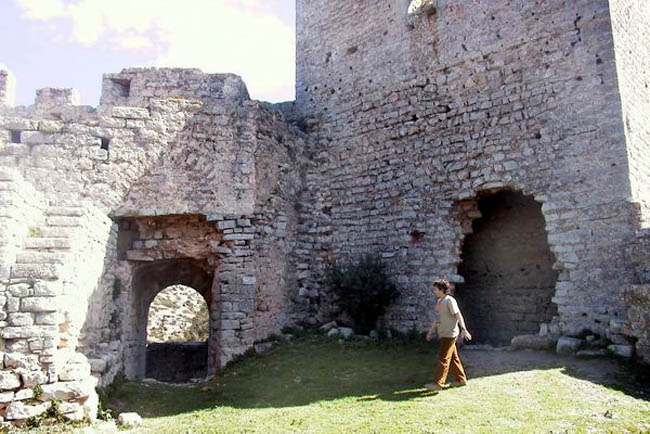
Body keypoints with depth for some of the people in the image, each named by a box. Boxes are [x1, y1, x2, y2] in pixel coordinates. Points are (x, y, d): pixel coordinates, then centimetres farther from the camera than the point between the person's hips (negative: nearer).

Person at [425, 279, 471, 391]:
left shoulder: (449, 300, -11)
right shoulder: (439, 301, 15)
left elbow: (458, 315, -16)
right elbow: (437, 319, 22)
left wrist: (463, 330, -24)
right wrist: (431, 331, 24)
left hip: (449, 334, -9)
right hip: (443, 334, 9)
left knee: (443, 358, -9)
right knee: (453, 357, 15)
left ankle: (438, 383, -9)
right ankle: (461, 379, 25)